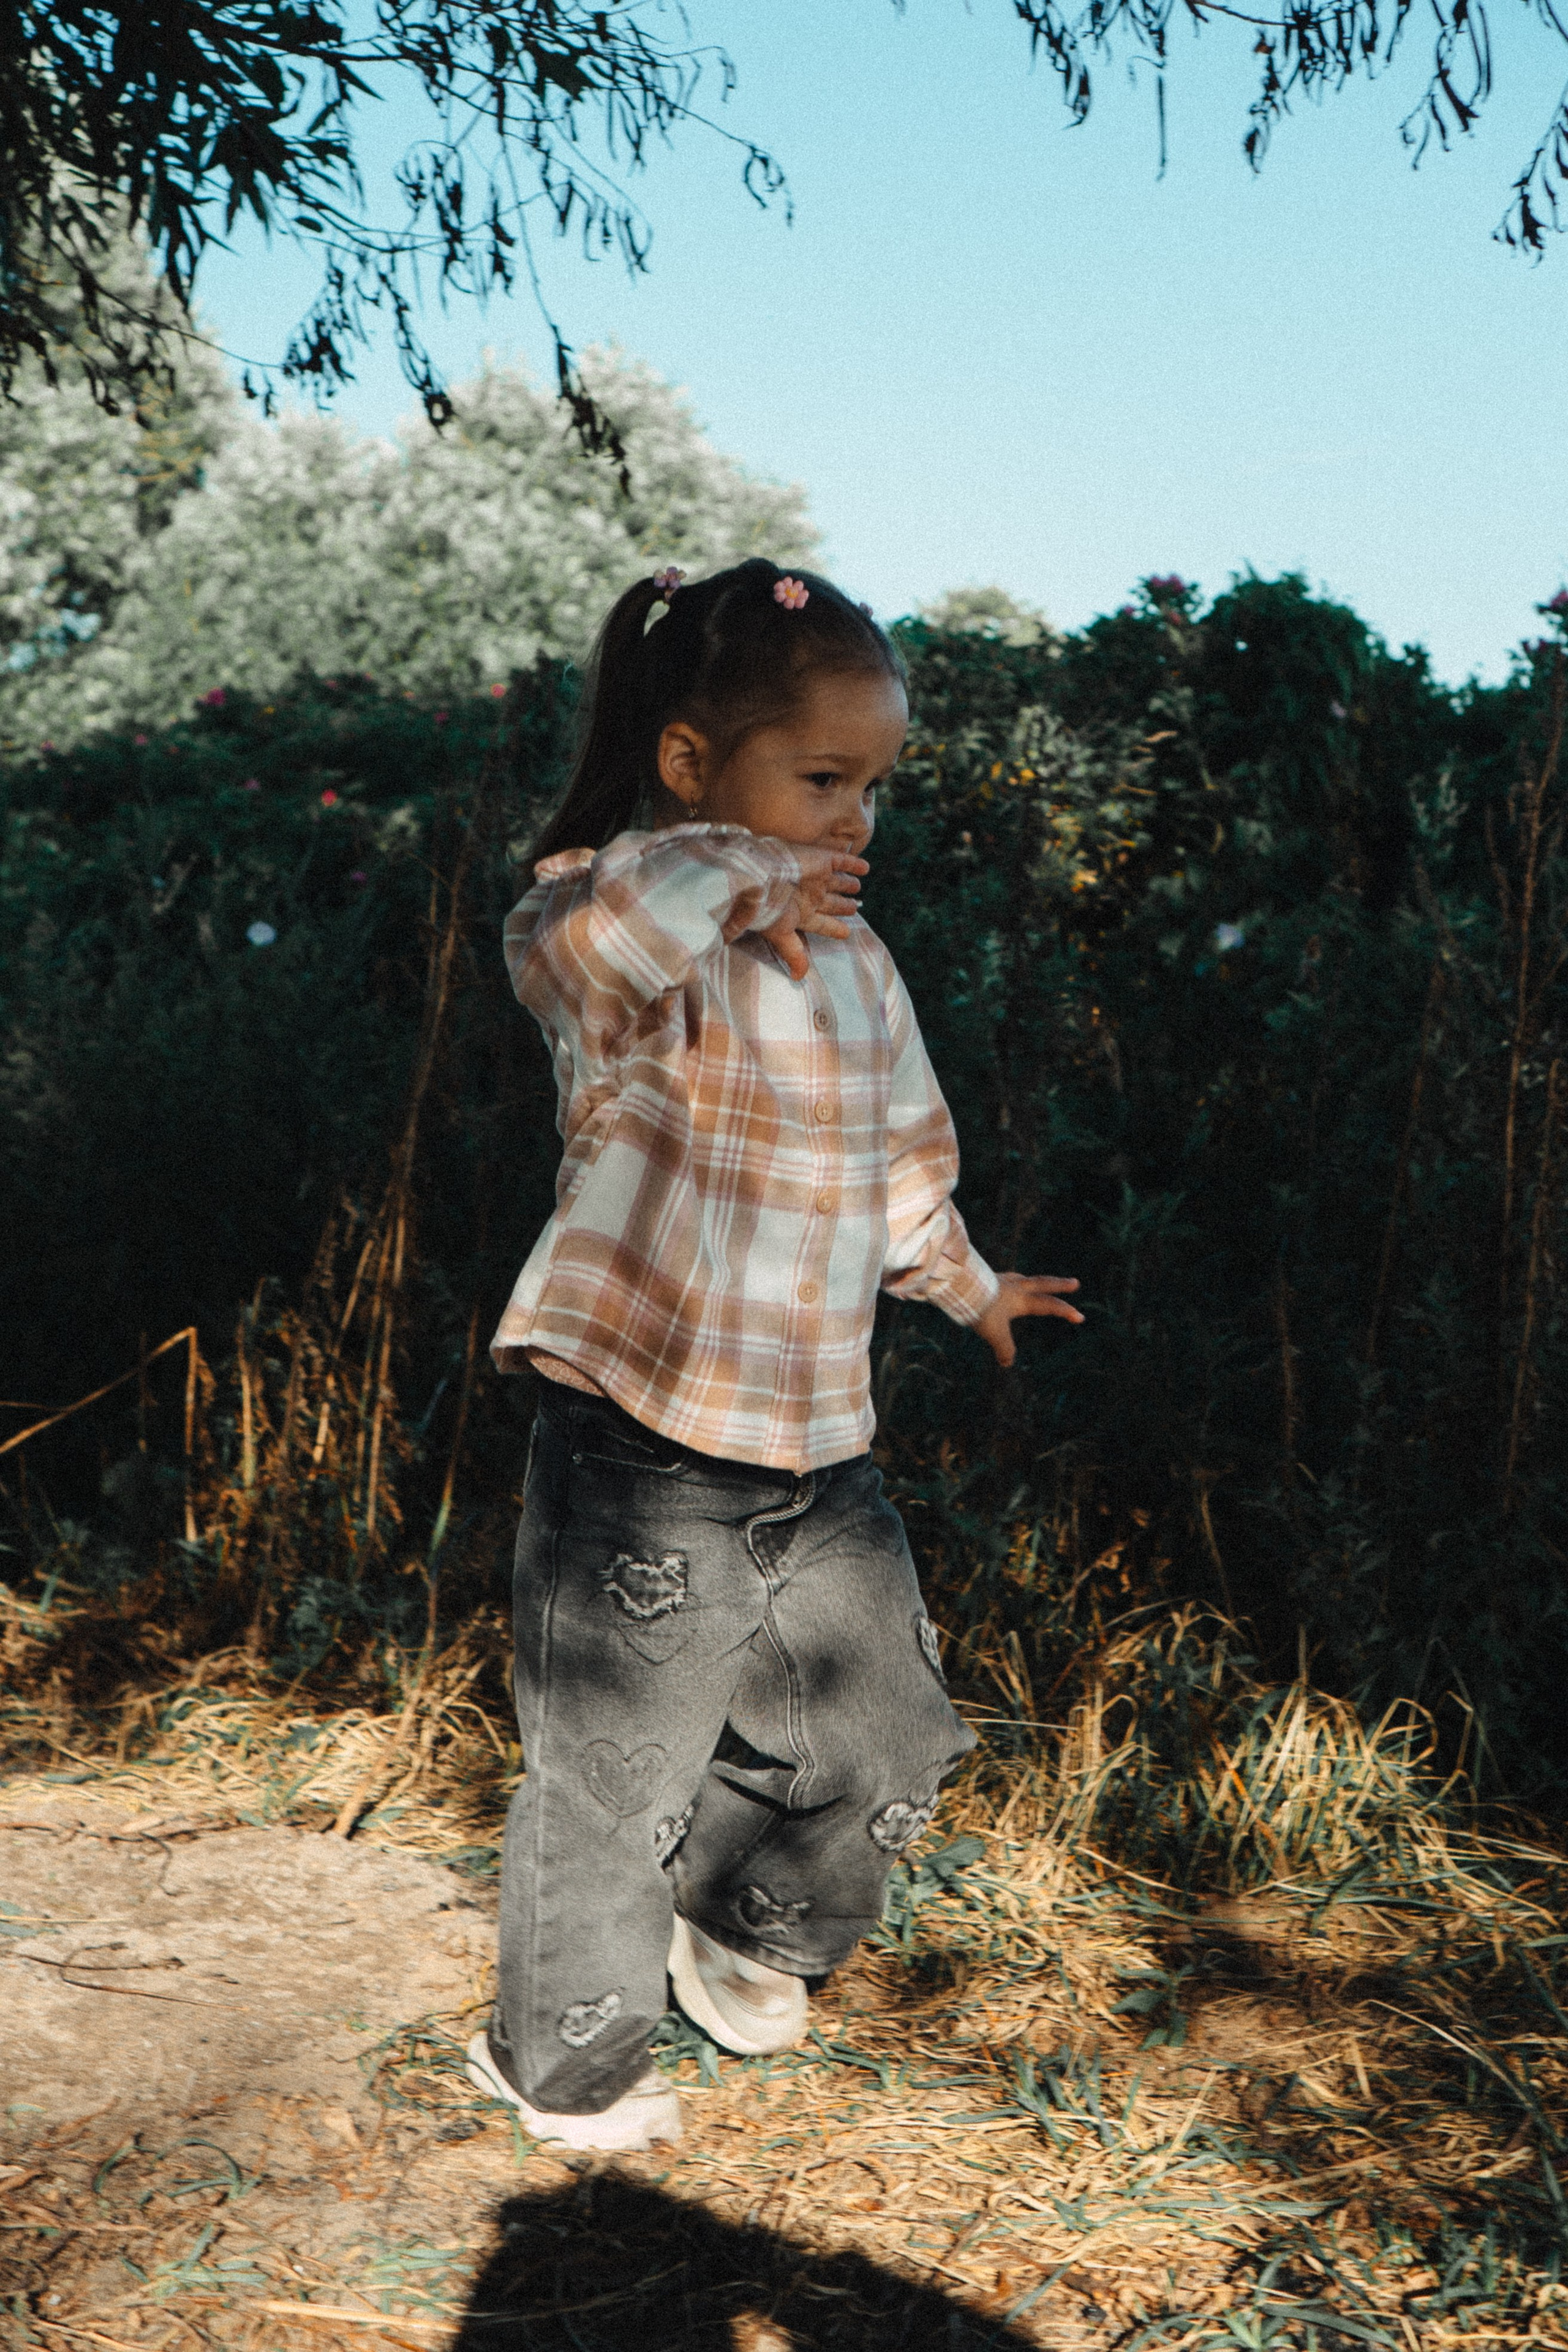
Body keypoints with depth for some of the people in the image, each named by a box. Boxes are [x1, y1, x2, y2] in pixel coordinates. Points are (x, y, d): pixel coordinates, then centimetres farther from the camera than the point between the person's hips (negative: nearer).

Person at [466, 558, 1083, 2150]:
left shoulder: (852, 961, 10)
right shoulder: (642, 948, -15)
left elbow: (903, 1150, 26)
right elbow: (559, 944, -41)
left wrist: (962, 1282, 35)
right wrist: (740, 882, -40)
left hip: (817, 1458, 7)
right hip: (642, 1457, -7)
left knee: (887, 1745, 16)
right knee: (611, 1783, 7)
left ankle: (739, 1929, 44)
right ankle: (563, 2063, 32)